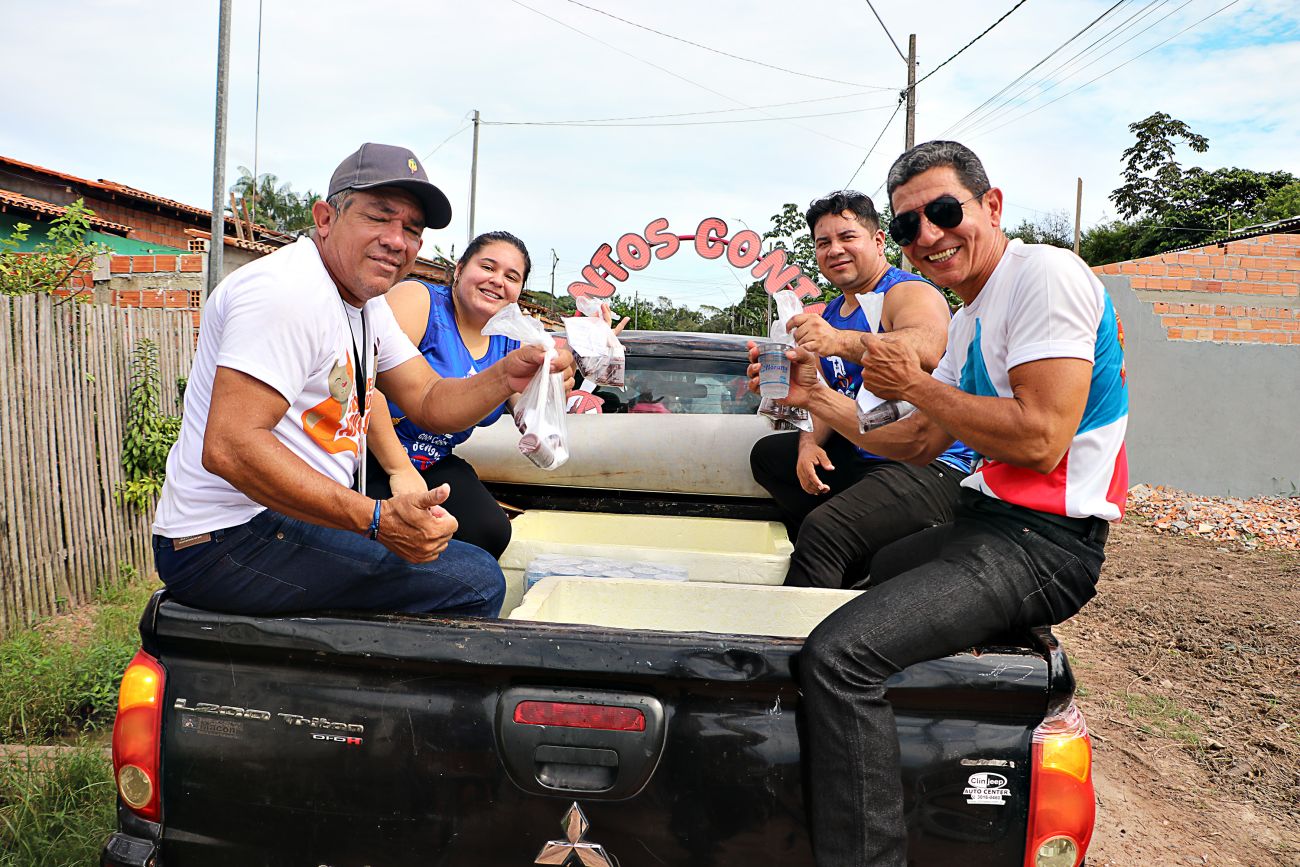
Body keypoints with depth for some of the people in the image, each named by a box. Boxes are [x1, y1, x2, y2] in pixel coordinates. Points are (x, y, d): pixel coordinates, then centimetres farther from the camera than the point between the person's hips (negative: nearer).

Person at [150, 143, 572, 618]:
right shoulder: (289, 290, -20)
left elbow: (429, 403, 10)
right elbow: (228, 447, -29)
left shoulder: (365, 303, 12)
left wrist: (506, 378, -11)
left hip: (294, 520, 10)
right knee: (476, 581, -19)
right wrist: (377, 519, -32)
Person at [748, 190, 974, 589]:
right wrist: (810, 443, -3)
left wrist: (840, 341, -49)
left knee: (824, 529, -30)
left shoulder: (911, 293, -11)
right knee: (767, 454, 15)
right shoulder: (832, 313, 16)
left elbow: (926, 349, -34)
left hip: (929, 467, -10)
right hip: (859, 456, 10)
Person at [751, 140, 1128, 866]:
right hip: (986, 525, 11)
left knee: (838, 655, -25)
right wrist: (816, 399, 9)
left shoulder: (1044, 273, -14)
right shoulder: (971, 321, 16)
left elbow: (1041, 440, -24)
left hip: (1041, 542, -11)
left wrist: (914, 385, -13)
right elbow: (921, 445, 18)